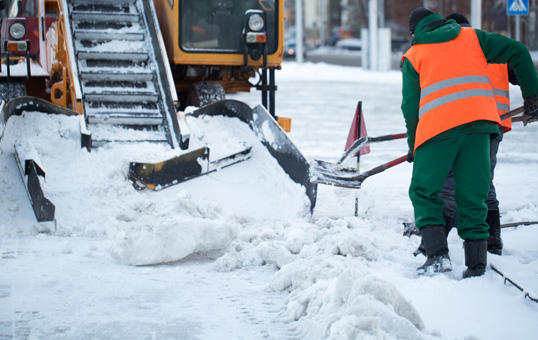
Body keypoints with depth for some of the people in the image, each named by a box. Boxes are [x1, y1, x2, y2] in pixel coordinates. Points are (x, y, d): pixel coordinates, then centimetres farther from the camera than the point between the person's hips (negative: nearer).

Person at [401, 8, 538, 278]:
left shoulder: (413, 56, 16)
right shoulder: (471, 37, 20)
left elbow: (410, 106, 12)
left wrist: (413, 147, 22)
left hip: (438, 127, -2)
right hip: (479, 123, 2)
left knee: (424, 192, 9)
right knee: (472, 196, 9)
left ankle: (438, 255, -7)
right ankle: (476, 265, 4)